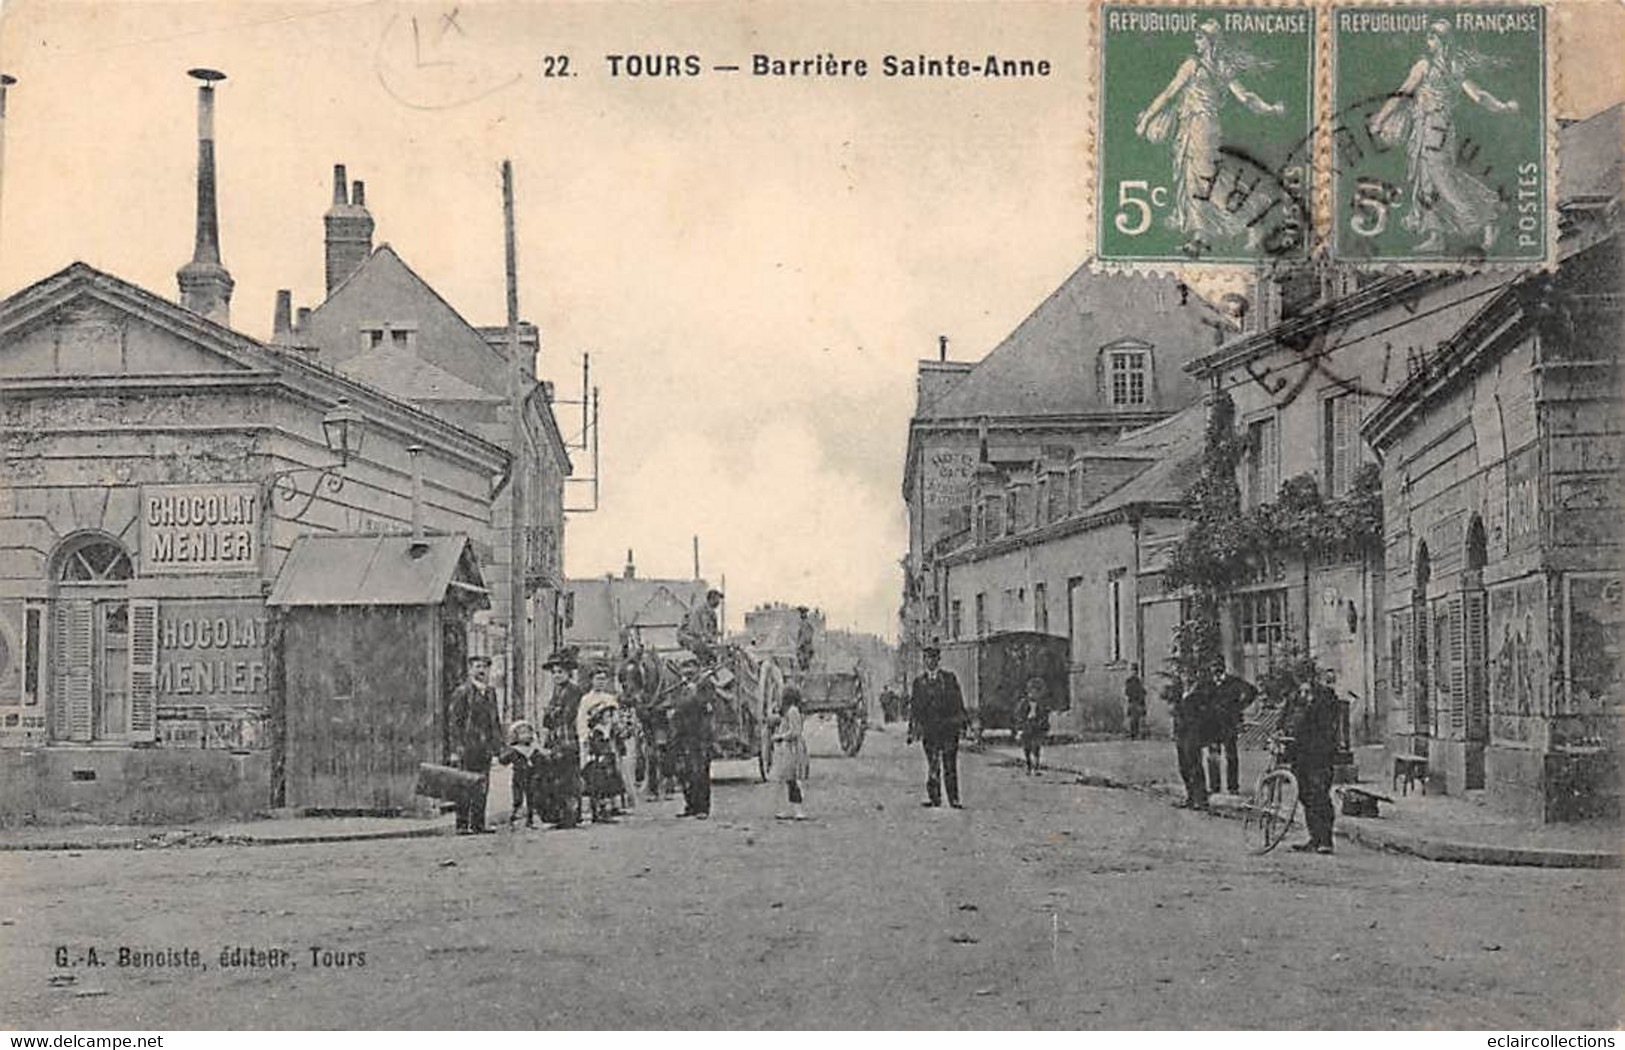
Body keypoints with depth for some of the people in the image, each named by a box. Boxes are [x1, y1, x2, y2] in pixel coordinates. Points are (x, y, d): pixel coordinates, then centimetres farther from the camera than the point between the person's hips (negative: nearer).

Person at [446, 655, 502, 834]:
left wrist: (498, 743, 15)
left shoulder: (490, 692, 16)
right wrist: (457, 748, -14)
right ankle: (462, 825, -2)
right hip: (468, 747, -6)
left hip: (485, 747, 6)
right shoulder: (462, 692, -3)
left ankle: (478, 824, 10)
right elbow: (453, 720, -7)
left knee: (482, 787, 6)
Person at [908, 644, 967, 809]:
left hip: (949, 727, 0)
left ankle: (954, 800, 3)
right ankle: (934, 798, 2)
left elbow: (958, 702, 8)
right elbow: (914, 707, 10)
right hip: (929, 729, 0)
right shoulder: (919, 682, 11)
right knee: (933, 765, -3)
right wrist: (912, 729, 4)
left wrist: (961, 721, 0)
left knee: (950, 766, 0)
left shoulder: (950, 678, 9)